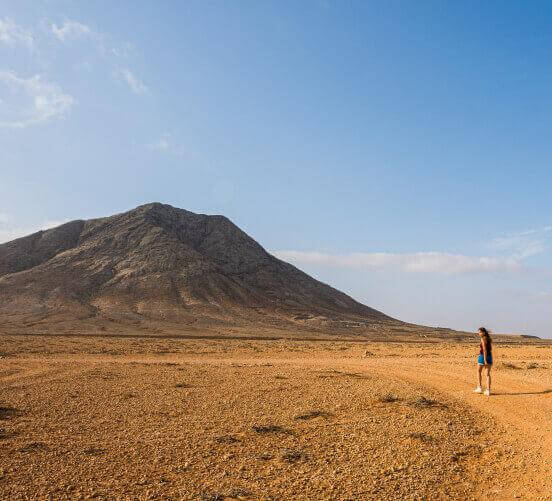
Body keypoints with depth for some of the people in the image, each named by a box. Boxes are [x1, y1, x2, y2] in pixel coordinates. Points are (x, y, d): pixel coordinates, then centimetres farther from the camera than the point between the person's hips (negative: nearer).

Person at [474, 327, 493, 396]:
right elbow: (490, 349, 17)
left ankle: (479, 388, 13)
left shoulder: (483, 339, -13)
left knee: (479, 372, 14)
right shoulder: (489, 339, 11)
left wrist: (485, 360, -22)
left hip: (482, 356, -6)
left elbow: (484, 350, -19)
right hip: (489, 357, 6)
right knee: (488, 374, 5)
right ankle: (488, 390, 0)